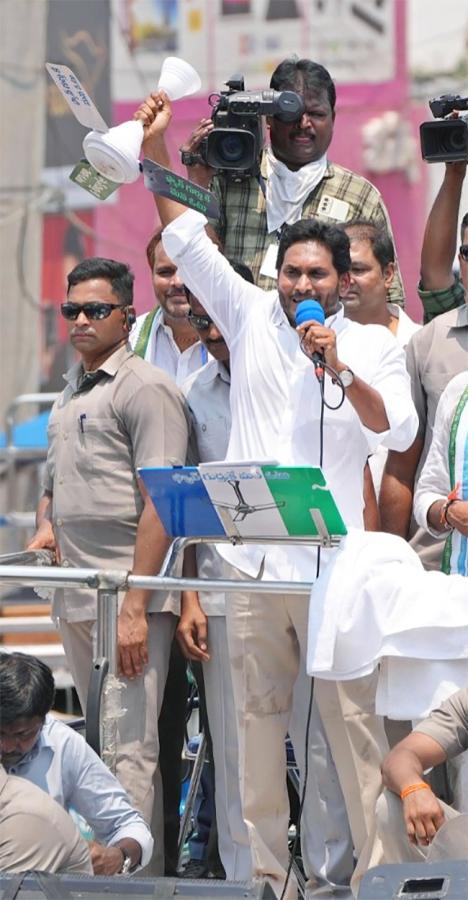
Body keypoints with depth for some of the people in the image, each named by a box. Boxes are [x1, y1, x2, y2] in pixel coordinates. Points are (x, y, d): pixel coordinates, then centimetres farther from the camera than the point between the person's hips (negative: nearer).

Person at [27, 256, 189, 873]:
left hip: (129, 594, -9)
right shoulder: (69, 395, 20)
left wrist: (135, 607, -19)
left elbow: (160, 503, -13)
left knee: (129, 748, -11)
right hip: (74, 600, 9)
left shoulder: (145, 389, -7)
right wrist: (46, 526, 9)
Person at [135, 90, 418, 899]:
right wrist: (157, 155, 1)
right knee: (258, 714, 4)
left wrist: (341, 370, -15)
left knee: (352, 714, -4)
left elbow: (398, 428, -4)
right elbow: (189, 241, 8)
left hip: (333, 563, -2)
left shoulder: (373, 345, 7)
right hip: (252, 560, 2)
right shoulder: (251, 317, 10)